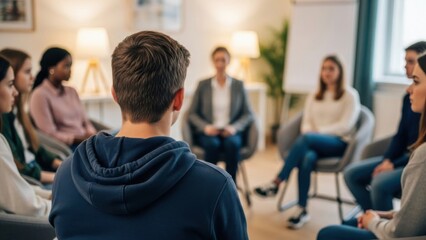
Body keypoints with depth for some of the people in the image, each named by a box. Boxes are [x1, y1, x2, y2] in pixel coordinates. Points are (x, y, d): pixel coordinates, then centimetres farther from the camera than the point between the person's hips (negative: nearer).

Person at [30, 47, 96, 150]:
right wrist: (79, 138, -16)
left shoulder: (72, 92, 20)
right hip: (66, 147, -7)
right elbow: (50, 134, -8)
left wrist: (92, 135, -4)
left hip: (85, 143, 7)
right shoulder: (40, 95, -2)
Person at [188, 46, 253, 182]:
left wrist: (234, 127, -11)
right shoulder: (203, 85, 7)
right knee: (213, 144, -35)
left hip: (230, 132, 1)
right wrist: (205, 127, -11)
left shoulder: (238, 85, 9)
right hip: (208, 132, 0)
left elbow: (248, 114, 7)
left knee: (232, 144, -34)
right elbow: (192, 114, 6)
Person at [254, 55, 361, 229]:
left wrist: (319, 131, -13)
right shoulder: (313, 97, 22)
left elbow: (345, 126, -6)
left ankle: (276, 184, -35)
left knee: (305, 138, -36)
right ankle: (302, 209, -34)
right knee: (307, 158, -35)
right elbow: (306, 123, 12)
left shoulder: (350, 95, 6)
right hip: (313, 143, 4)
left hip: (339, 143, -4)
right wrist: (310, 132, -11)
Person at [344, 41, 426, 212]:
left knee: (381, 183, -31)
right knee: (352, 173, -1)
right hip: (406, 156, 9)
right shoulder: (409, 96, 10)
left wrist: (395, 165, -19)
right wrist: (387, 160, -4)